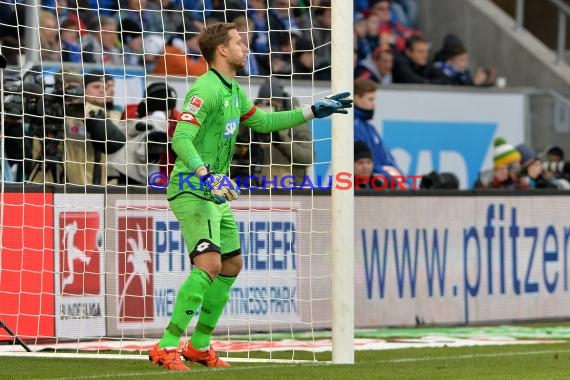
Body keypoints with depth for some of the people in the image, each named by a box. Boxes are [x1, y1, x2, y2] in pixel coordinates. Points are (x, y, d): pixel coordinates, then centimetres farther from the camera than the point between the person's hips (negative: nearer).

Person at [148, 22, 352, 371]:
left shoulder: (234, 91, 13)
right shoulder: (206, 90, -17)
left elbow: (262, 122, 27)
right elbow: (181, 139, -27)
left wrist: (311, 112, 25)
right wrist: (206, 174, -40)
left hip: (216, 195, 10)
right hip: (192, 191, -10)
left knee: (232, 265, 15)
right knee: (209, 264, -22)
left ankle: (199, 345, 24)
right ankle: (165, 348, -24)